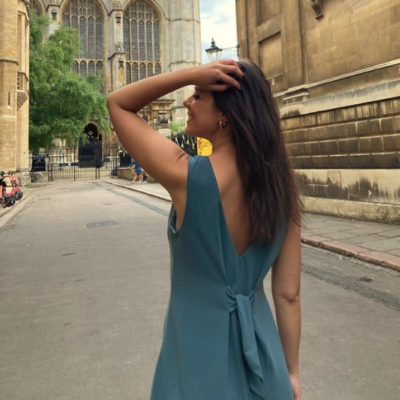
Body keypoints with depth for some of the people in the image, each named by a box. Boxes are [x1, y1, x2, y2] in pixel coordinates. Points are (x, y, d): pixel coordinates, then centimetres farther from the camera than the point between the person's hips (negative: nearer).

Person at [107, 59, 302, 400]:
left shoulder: (186, 176, -23)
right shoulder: (280, 187, -9)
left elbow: (118, 104, -9)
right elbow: (289, 296, -4)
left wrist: (190, 74, -19)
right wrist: (291, 372, 7)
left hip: (199, 352, -4)